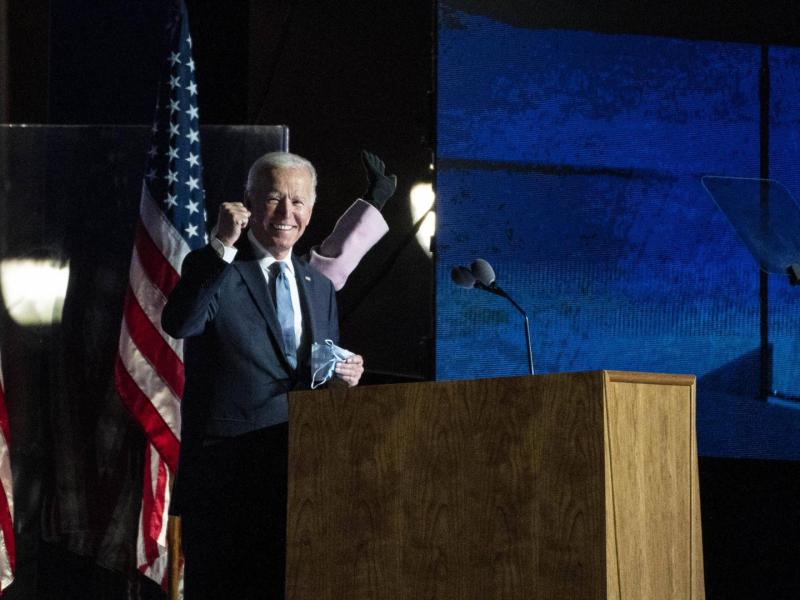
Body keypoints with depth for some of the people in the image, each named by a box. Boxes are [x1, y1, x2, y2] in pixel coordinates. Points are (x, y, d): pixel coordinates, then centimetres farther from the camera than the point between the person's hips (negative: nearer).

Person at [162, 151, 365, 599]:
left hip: (302, 473, 5)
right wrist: (223, 245, -22)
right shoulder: (212, 268, 0)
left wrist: (345, 374, -1)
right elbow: (179, 324, -21)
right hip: (226, 473, -5)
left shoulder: (319, 287, 18)